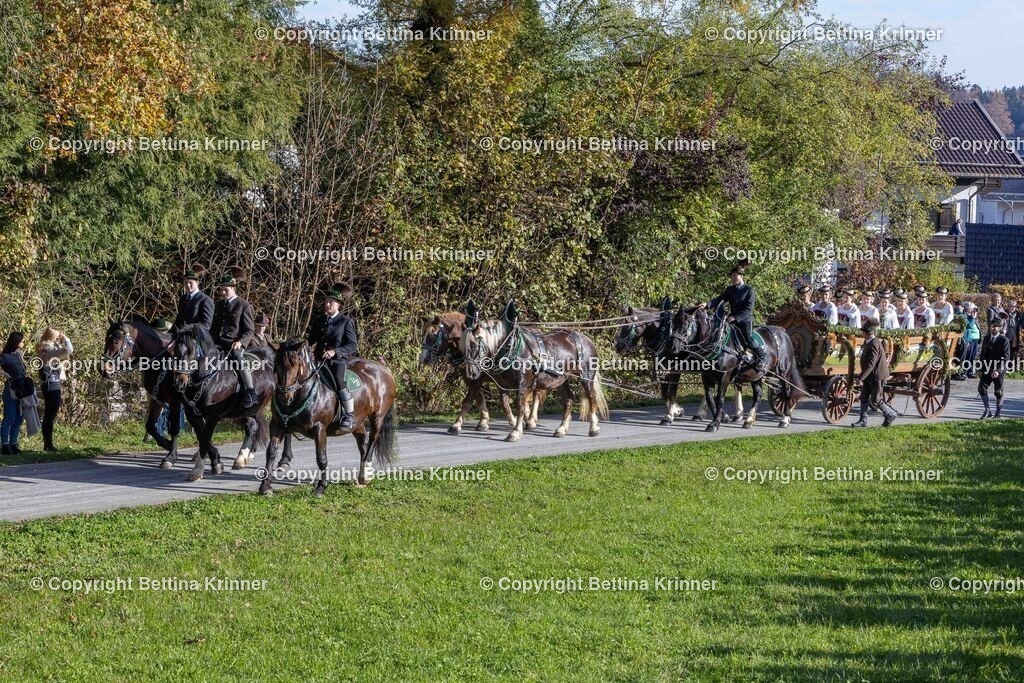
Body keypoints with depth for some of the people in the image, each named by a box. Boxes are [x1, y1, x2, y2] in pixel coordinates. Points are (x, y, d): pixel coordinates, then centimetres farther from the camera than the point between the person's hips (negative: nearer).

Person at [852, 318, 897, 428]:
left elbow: (871, 364, -27)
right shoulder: (868, 343, 9)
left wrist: (861, 377, -28)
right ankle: (863, 420, 10)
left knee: (876, 400, -2)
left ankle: (890, 414, 14)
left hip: (877, 376, -10)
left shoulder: (874, 344, -23)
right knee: (864, 397, 7)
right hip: (869, 376, 10)